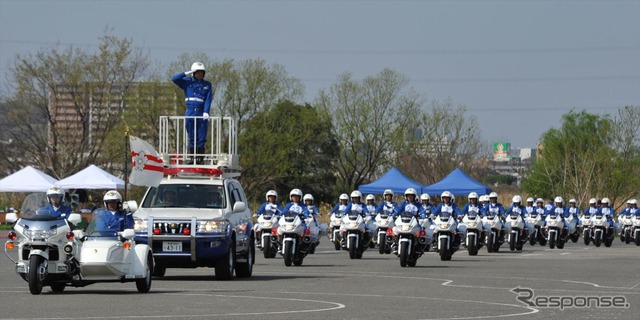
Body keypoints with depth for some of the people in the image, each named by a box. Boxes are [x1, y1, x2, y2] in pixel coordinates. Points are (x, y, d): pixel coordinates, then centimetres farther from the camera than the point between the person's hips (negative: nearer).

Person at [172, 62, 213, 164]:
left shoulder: (207, 85, 9)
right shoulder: (187, 82, 10)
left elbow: (208, 99, 0)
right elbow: (174, 79, 1)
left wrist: (206, 112, -12)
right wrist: (186, 74, -4)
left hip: (201, 114, 0)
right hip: (190, 113, 0)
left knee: (201, 137, -2)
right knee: (191, 137, 3)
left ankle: (200, 158, 1)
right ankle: (192, 157, 6)